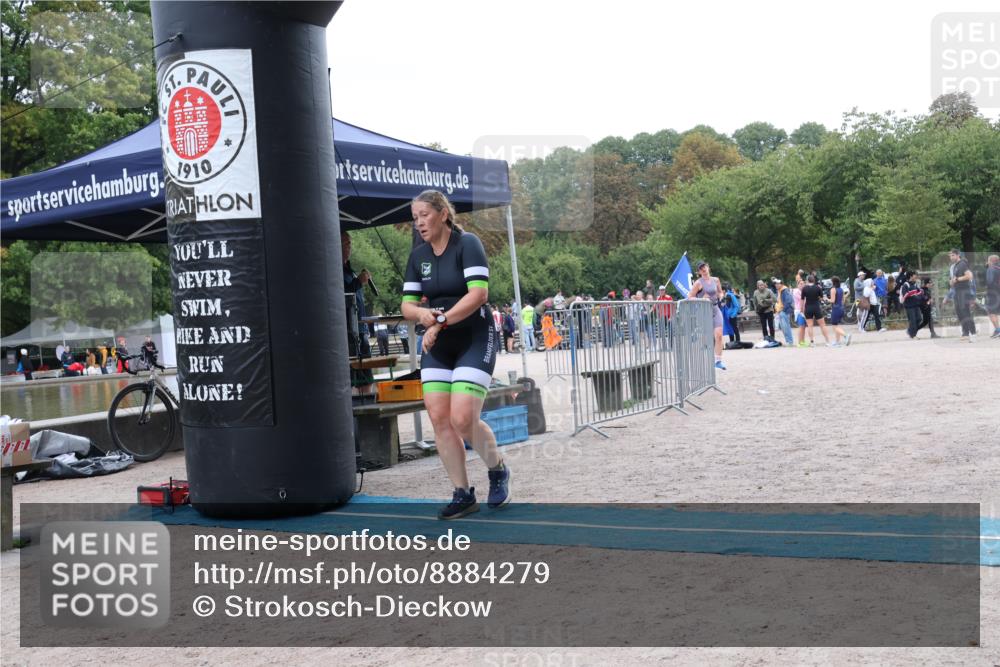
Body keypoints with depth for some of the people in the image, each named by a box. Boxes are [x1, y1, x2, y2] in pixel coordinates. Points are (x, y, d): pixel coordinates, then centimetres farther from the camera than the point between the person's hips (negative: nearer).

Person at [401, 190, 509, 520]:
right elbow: (407, 305, 5)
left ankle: (498, 471, 14)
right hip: (437, 346, 6)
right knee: (438, 418, -4)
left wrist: (441, 322, -25)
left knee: (463, 419, -15)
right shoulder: (418, 256, 7)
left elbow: (479, 294, -23)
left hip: (475, 340, -6)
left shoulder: (467, 244, -11)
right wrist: (422, 314, -18)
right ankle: (462, 495, 9)